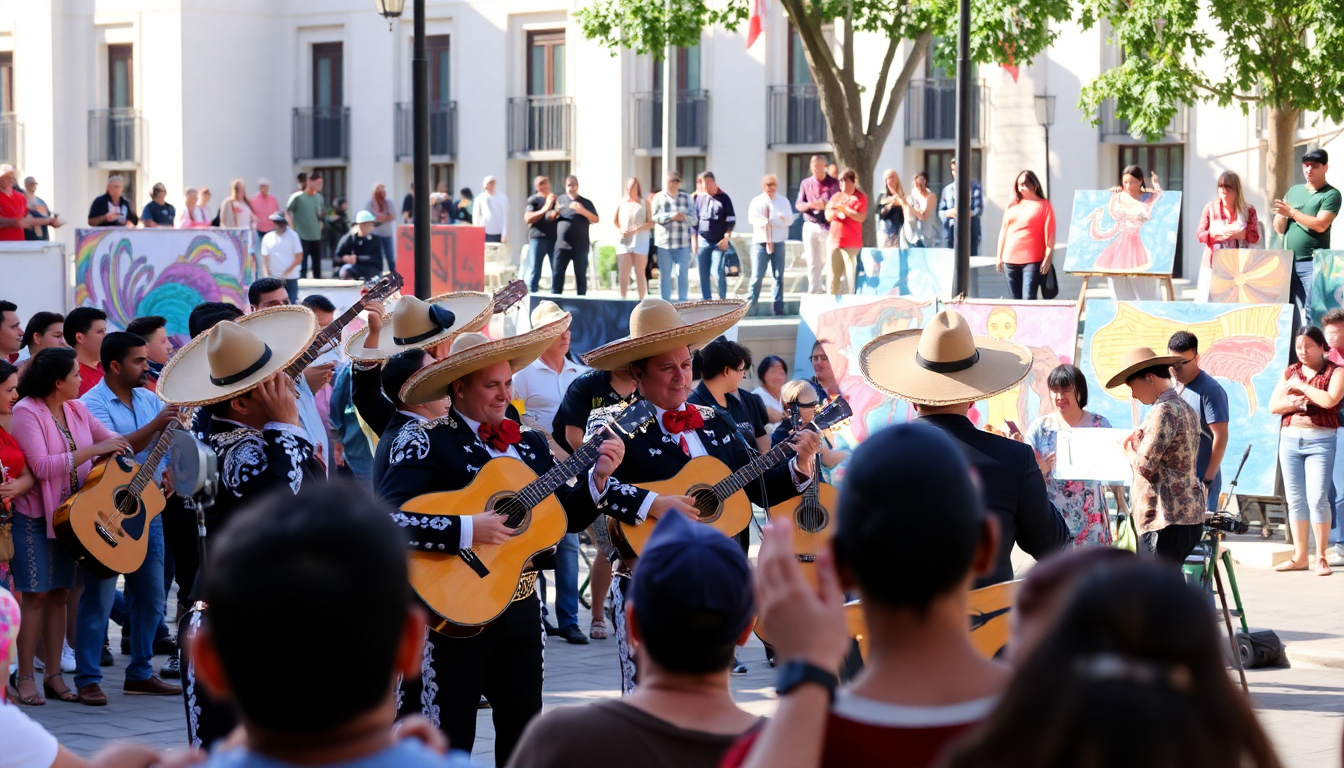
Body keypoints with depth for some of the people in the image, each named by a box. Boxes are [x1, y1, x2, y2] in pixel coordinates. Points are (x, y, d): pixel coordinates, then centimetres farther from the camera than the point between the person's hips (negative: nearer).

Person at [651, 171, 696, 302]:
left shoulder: (686, 198, 10)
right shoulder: (658, 198, 4)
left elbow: (694, 219, 9)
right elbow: (654, 217, -6)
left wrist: (684, 217, -11)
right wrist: (670, 217, -16)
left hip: (682, 243, 1)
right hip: (664, 242, -1)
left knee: (683, 274, 0)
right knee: (665, 274, 3)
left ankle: (682, 301, 7)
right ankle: (665, 302, 10)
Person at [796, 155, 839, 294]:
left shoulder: (833, 183, 1)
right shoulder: (806, 183, 10)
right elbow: (798, 205, 6)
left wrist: (825, 205, -24)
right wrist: (808, 205, -16)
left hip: (828, 227, -2)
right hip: (810, 226, 2)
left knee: (829, 261, -1)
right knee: (813, 263, 3)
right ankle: (814, 291, 7)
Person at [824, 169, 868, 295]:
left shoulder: (860, 197, 0)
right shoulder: (836, 196, 16)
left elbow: (861, 217, -12)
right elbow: (828, 217, 12)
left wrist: (844, 209, -18)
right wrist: (834, 211, -10)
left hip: (851, 243, -5)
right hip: (834, 241, 5)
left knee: (850, 274, -10)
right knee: (834, 274, 5)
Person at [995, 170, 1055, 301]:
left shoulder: (1044, 206, 2)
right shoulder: (1012, 206, 16)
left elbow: (1050, 233, -3)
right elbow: (1003, 231, 18)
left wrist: (1047, 258, -11)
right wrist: (999, 257, 14)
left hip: (1032, 261, -5)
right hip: (1010, 260, 5)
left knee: (1029, 298, -15)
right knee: (1016, 299, 6)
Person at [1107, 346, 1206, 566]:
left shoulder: (1164, 411, -13)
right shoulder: (1187, 410, 18)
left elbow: (1145, 466, -18)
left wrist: (1129, 449, 2)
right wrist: (1139, 445, 13)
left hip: (1166, 520, -10)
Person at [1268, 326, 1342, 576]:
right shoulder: (1290, 372, 13)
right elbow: (1273, 405, 7)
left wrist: (1301, 386, -9)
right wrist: (1296, 402, -11)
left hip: (1320, 441, -5)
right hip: (1290, 439, 5)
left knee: (1317, 499, -10)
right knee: (1295, 500, 5)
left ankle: (1320, 557, -2)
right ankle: (1299, 557, 10)